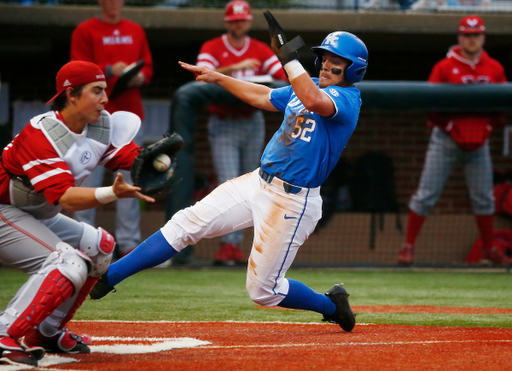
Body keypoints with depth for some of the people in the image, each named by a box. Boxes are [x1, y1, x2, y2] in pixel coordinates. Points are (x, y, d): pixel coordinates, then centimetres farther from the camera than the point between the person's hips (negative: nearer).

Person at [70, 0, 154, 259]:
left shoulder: (136, 31, 16)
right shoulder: (85, 31, 2)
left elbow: (148, 67, 17)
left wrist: (140, 77, -6)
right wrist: (109, 71, -19)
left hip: (130, 113, 4)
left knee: (130, 177, 3)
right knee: (89, 176, -7)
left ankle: (128, 242, 5)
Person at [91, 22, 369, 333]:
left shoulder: (347, 98, -14)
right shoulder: (308, 87, 14)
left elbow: (315, 102, -37)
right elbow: (263, 97, 30)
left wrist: (290, 59, -33)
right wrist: (218, 78, 33)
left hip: (292, 201, -8)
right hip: (260, 182, 8)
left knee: (263, 291, -3)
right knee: (188, 223, -1)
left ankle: (332, 305, 22)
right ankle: (106, 277, 1)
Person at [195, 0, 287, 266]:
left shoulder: (261, 50, 6)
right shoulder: (212, 48, -3)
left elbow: (284, 76, -6)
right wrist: (236, 67, -31)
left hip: (252, 123, 4)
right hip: (223, 125, -4)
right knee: (229, 184, -15)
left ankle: (236, 244, 14)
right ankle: (227, 244, -17)